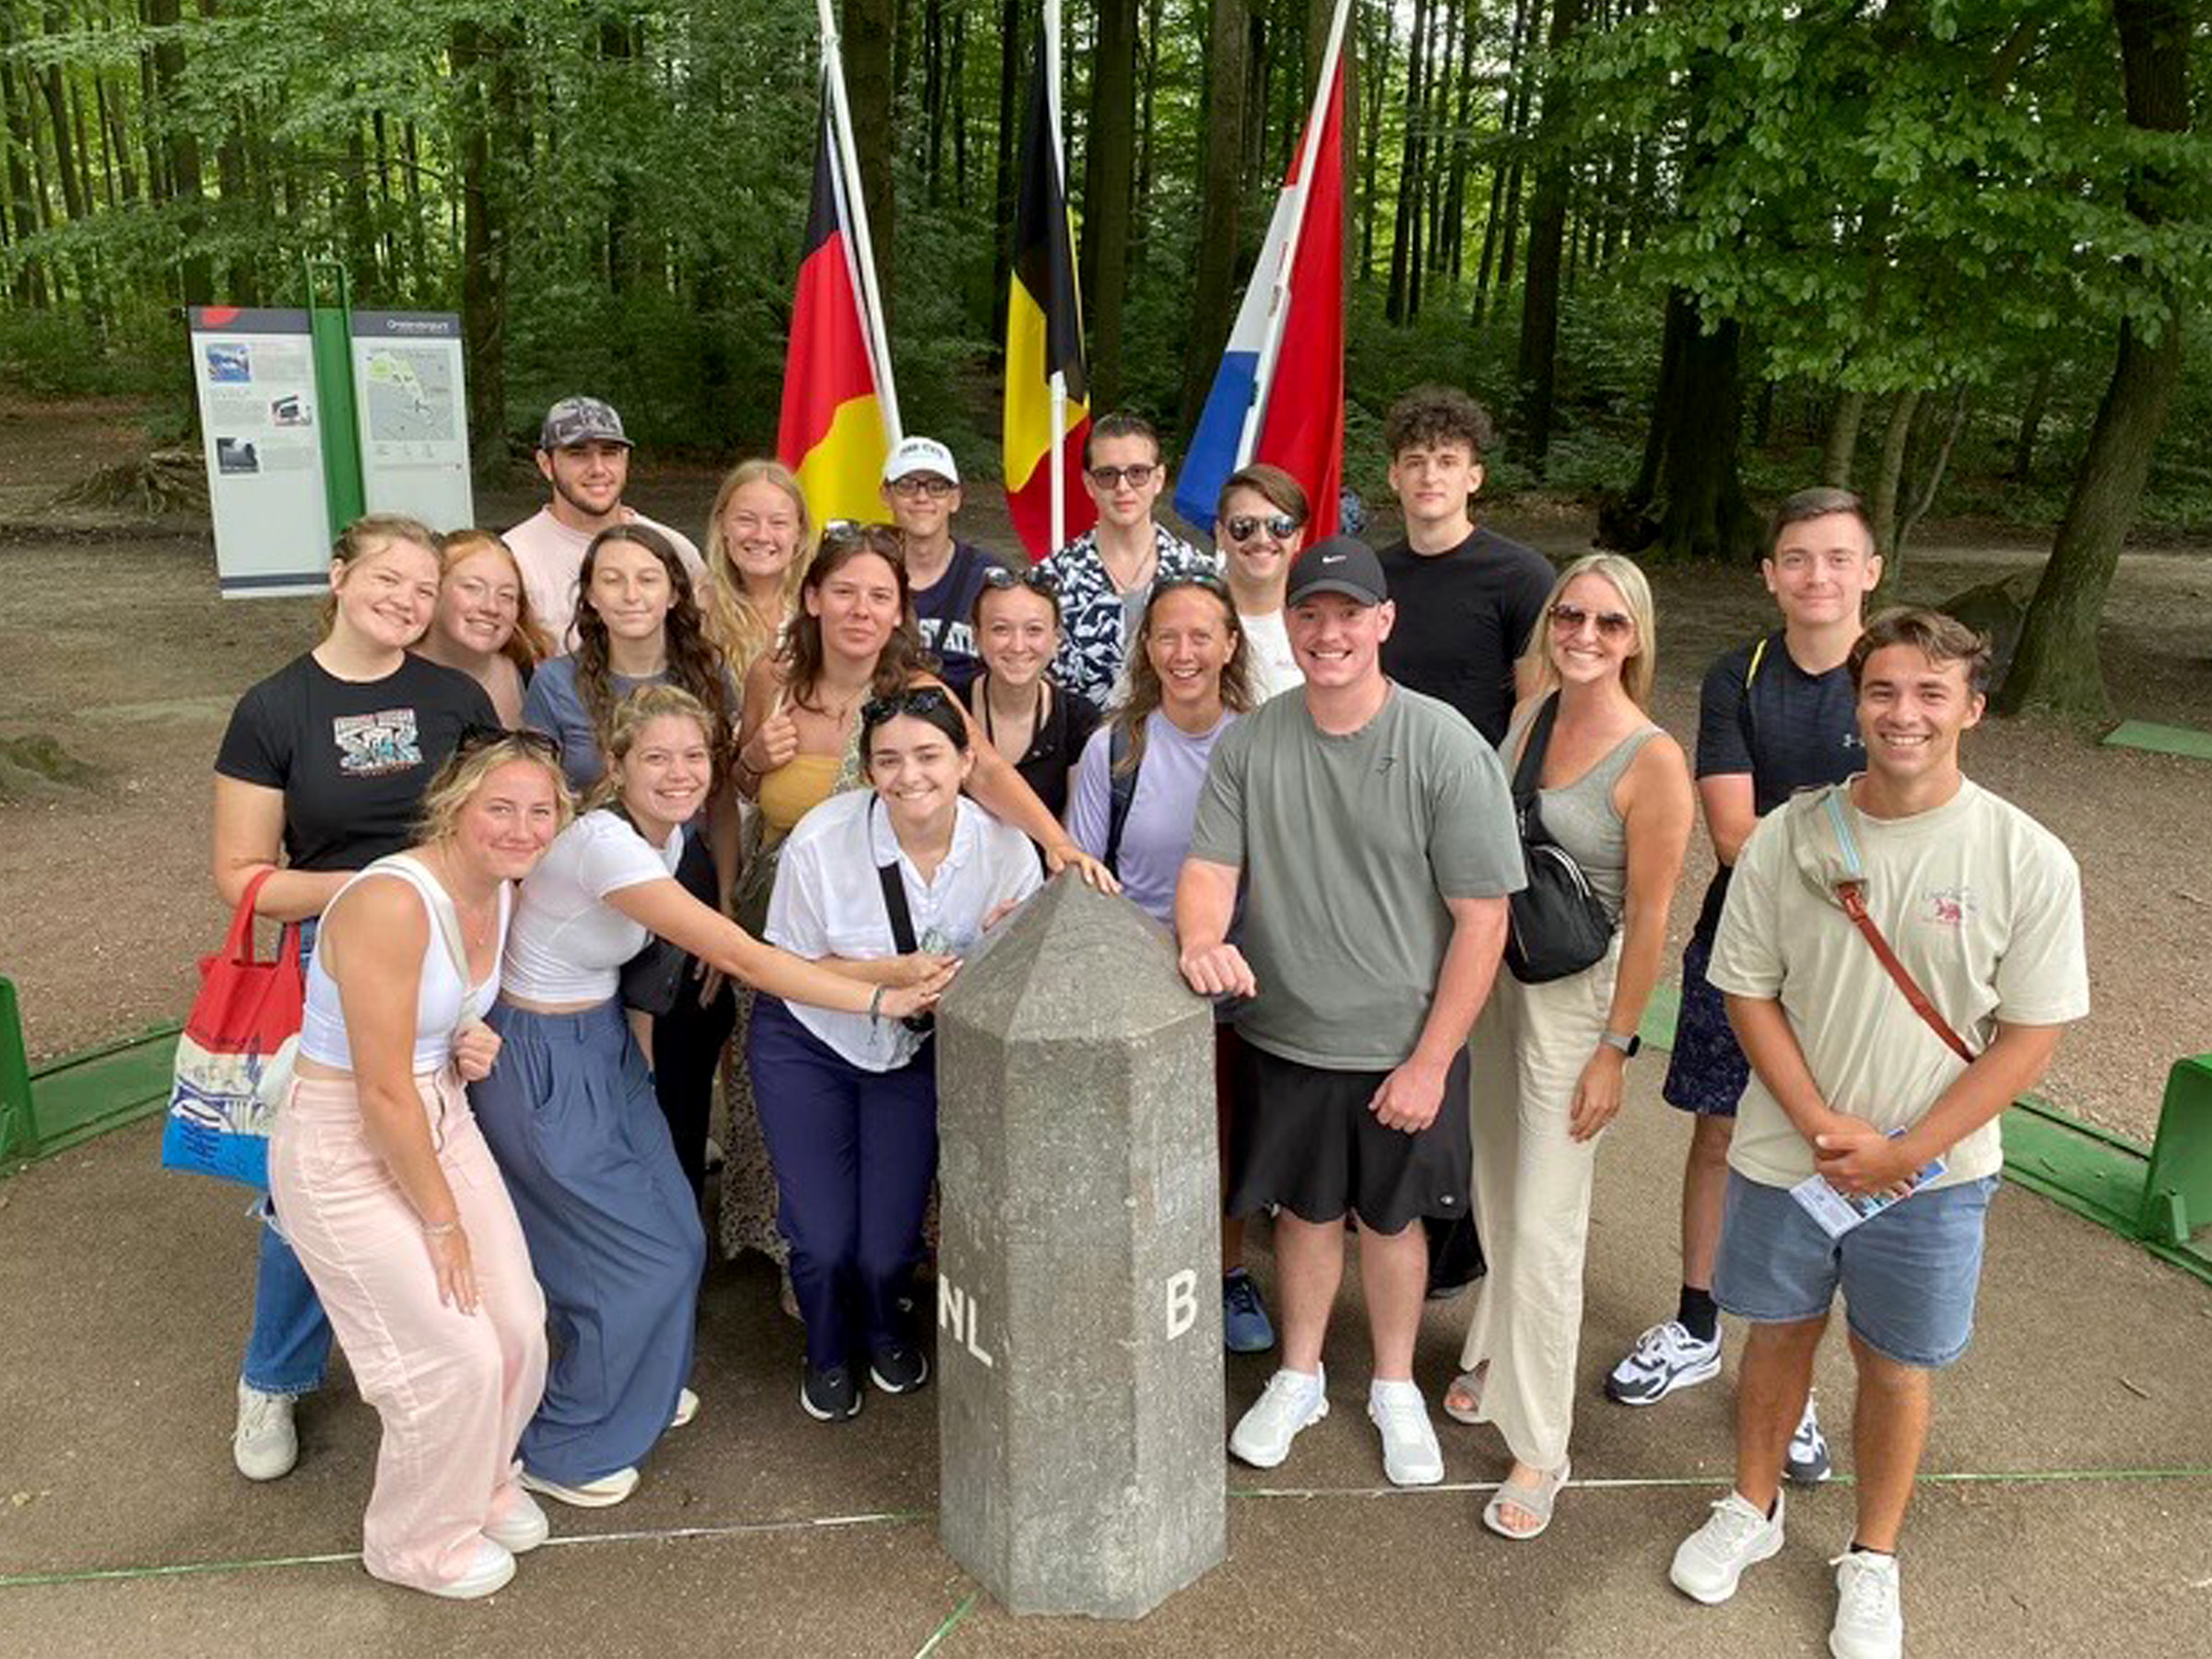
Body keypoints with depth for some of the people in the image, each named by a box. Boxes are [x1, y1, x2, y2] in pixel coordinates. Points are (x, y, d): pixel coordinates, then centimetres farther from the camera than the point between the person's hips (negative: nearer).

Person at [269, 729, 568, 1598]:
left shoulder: (499, 893, -2)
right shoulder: (391, 903, -29)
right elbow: (383, 1093, -25)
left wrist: (469, 1042, -5)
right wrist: (440, 1219, -14)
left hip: (441, 1124, 8)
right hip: (345, 1154, -8)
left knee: (519, 1329, 9)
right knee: (457, 1356, -1)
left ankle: (480, 1482, 39)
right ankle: (416, 1540, 28)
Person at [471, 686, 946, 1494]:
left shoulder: (667, 835, -1)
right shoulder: (605, 842, -29)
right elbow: (736, 955, -32)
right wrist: (882, 999, -33)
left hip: (601, 1041, 8)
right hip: (543, 1061, -8)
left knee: (672, 1234, 13)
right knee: (643, 1258, 0)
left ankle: (636, 1389, 40)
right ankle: (558, 1452, 22)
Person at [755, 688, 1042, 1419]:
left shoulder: (1005, 852, -19)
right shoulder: (821, 838, -25)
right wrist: (895, 973, -28)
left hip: (919, 1052, 1)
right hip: (808, 1042, -1)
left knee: (889, 1244, -1)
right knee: (823, 1241, -5)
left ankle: (884, 1328, 39)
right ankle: (827, 1351, 33)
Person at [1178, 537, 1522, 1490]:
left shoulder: (1446, 748, -15)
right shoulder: (1249, 744, -5)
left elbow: (1482, 917, -13)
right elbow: (1209, 866, -4)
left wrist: (1430, 1061, -13)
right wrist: (1201, 936, -28)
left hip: (1403, 1049, -2)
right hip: (1282, 1039, 2)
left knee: (1391, 1220, 17)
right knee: (1305, 1210, 19)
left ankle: (1394, 1389, 41)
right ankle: (1299, 1378, 42)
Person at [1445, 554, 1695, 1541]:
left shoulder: (1652, 761, -18)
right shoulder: (1533, 711, 2)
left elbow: (1650, 920, -15)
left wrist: (1613, 1050, -12)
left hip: (1577, 991, -6)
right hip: (1495, 969, 6)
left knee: (1542, 1224, -1)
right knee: (1495, 1188, 19)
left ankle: (1538, 1448, 14)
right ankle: (1499, 1355, 42)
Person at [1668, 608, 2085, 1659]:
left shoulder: (2028, 860, -13)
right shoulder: (1788, 837, -9)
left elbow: (2030, 1036, -9)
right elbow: (1747, 991, -3)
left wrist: (1903, 1153, -14)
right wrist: (1822, 1125, -13)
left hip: (1930, 1175, -1)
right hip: (1786, 1157, 1)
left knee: (1895, 1365, 14)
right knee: (1780, 1332, 19)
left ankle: (1873, 1560, 39)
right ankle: (1752, 1511, 43)